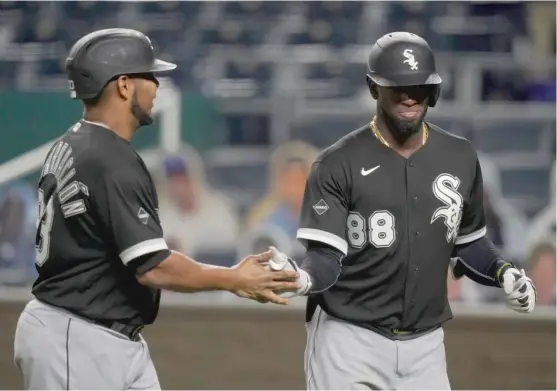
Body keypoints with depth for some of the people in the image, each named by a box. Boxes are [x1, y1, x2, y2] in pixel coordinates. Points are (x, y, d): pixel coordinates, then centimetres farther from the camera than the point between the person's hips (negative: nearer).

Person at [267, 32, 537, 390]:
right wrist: (304, 278, -35)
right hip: (349, 342, -4)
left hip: (426, 346, 4)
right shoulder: (339, 164, -9)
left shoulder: (461, 158, 5)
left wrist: (503, 273, -2)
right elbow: (327, 256, -13)